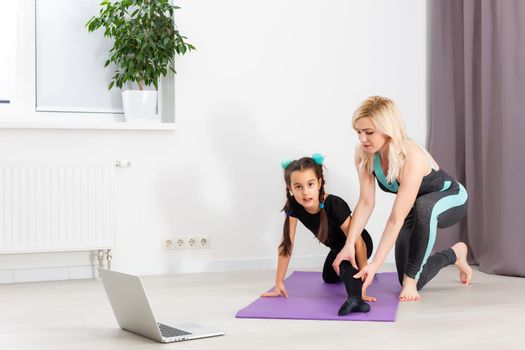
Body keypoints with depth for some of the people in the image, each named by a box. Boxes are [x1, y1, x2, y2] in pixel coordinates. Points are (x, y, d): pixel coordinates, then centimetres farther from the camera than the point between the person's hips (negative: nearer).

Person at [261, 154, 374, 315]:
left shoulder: (334, 205, -41)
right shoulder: (293, 206, -26)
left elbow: (358, 242, -37)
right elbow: (287, 243, -20)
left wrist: (362, 289, -40)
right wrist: (279, 283, -23)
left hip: (357, 247, -7)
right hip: (338, 247, 7)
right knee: (329, 278, 29)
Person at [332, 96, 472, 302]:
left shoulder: (411, 159, -39)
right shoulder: (365, 155, -21)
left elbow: (396, 219, -40)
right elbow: (366, 202, -18)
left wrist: (375, 265, -41)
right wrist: (349, 245, -27)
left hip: (451, 200, -6)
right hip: (417, 210, 6)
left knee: (423, 207, -44)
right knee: (408, 282, 2)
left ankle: (411, 279, -24)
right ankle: (454, 255, 33)